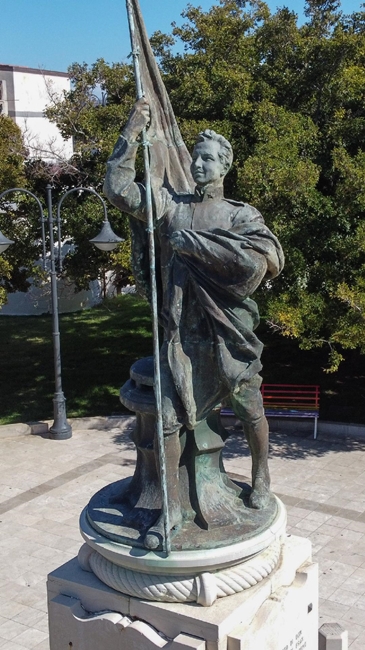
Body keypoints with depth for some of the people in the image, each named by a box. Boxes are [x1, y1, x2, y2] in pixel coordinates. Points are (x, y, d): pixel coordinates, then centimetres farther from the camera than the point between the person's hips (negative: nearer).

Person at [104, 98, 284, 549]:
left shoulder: (240, 215, 0)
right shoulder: (168, 204, 6)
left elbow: (267, 258, -19)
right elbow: (118, 189, -2)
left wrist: (194, 243, -19)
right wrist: (132, 133, -7)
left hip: (228, 331, -1)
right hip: (180, 331, 2)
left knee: (249, 410, 14)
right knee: (167, 418, 1)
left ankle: (261, 476, 41)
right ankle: (171, 507, 16)